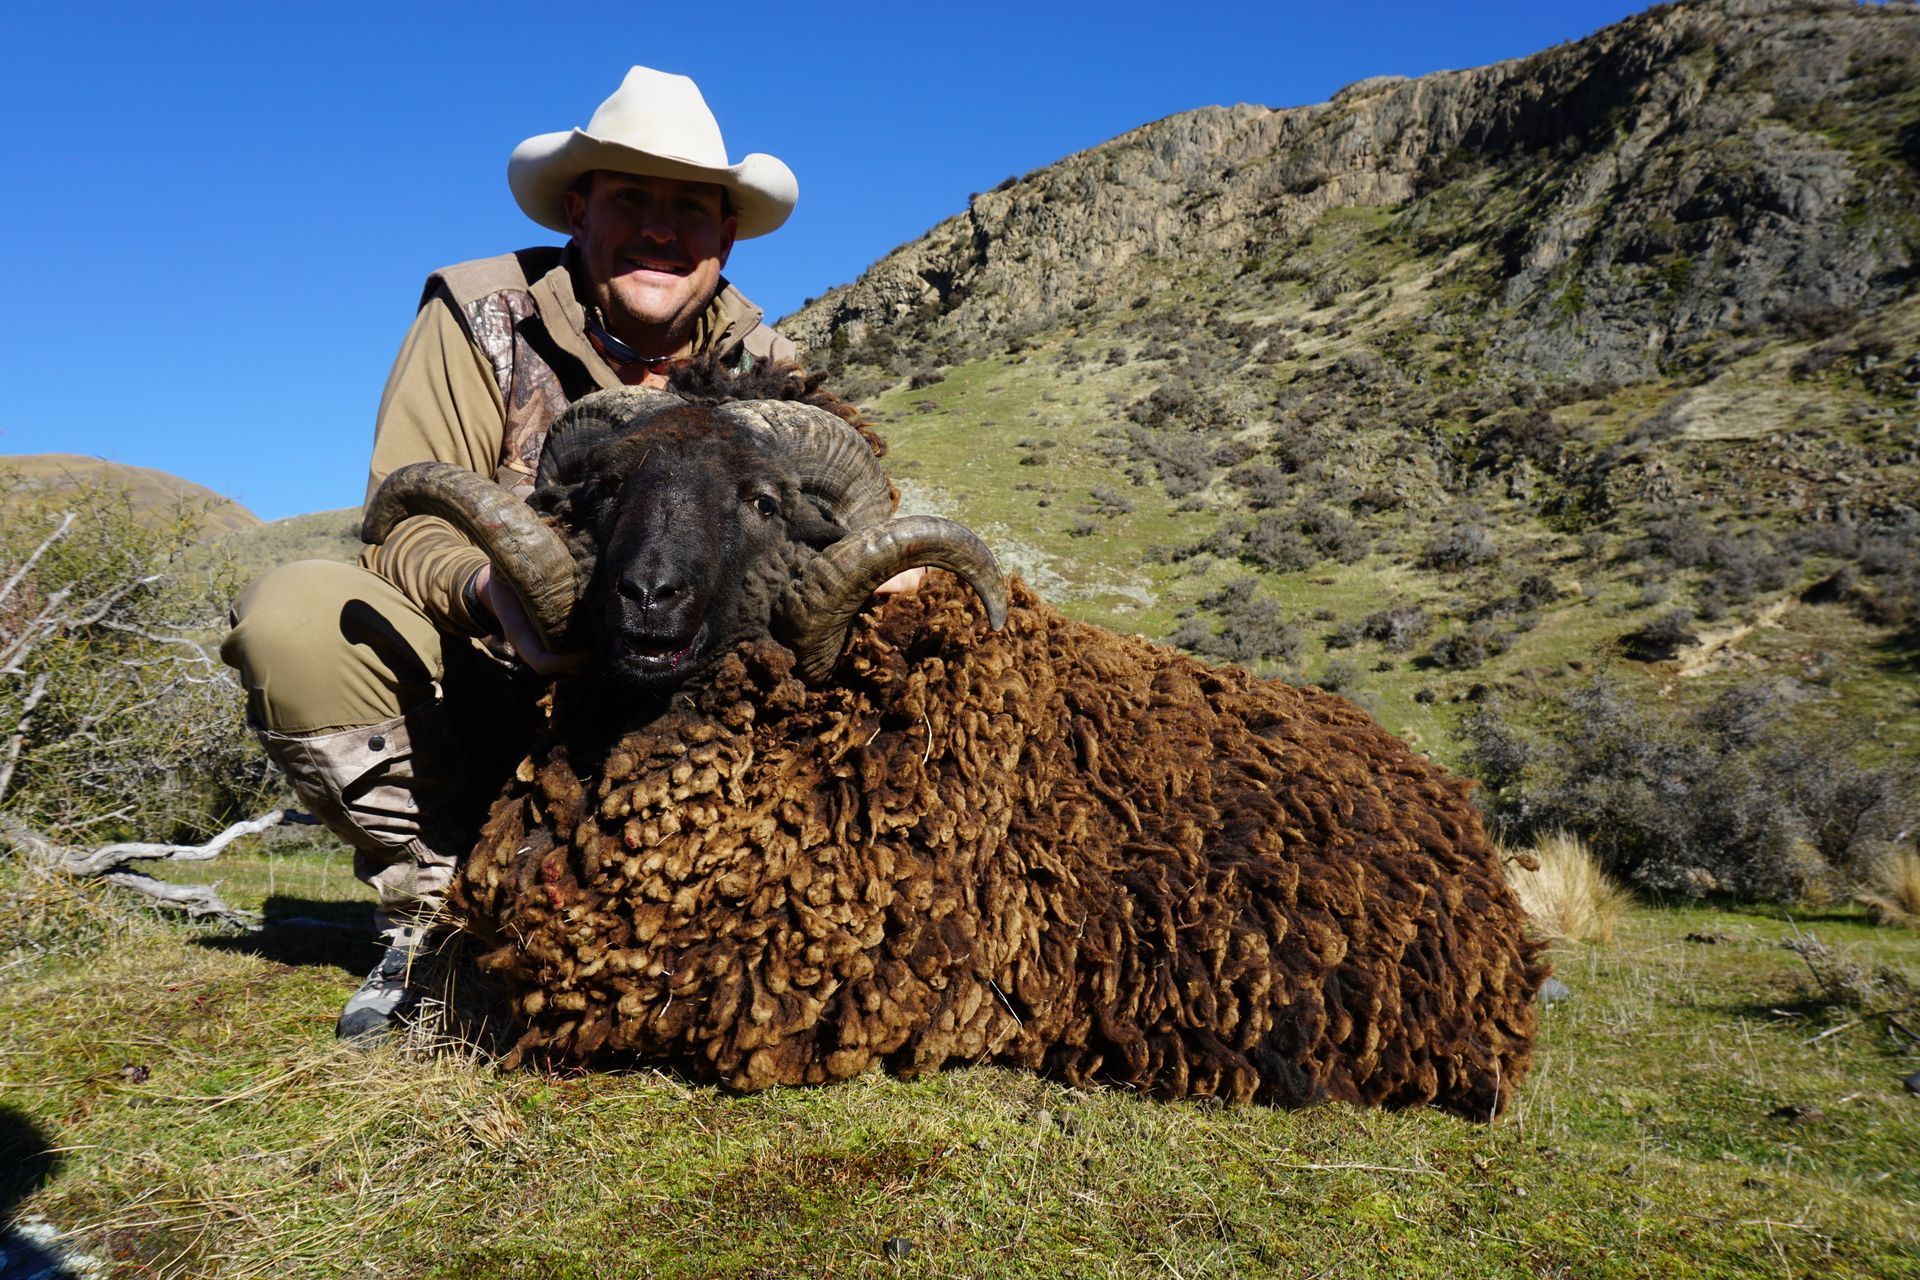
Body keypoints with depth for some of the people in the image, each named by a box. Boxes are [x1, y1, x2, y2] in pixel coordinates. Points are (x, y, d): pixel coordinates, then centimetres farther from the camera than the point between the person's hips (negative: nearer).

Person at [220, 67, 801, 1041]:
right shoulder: (481, 317, -6)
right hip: (480, 694, -1)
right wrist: (487, 586, -39)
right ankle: (437, 906, -7)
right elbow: (407, 522, -14)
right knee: (290, 616, -26)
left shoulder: (762, 367, 0)